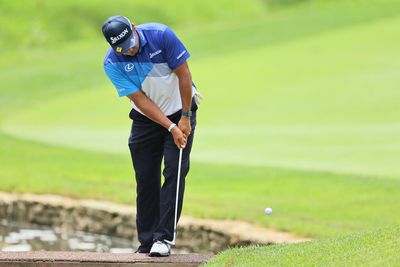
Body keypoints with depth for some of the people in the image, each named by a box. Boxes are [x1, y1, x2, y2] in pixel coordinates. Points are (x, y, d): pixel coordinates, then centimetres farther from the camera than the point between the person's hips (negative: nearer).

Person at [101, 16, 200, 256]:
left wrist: (185, 118, -15)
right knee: (146, 180, -1)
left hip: (180, 112, -2)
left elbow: (183, 74, -16)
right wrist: (170, 128, -23)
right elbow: (141, 100, -17)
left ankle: (163, 238, -13)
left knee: (174, 172, -12)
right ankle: (147, 242, 7)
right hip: (146, 119, 2)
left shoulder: (161, 35, -23)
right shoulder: (113, 63, -18)